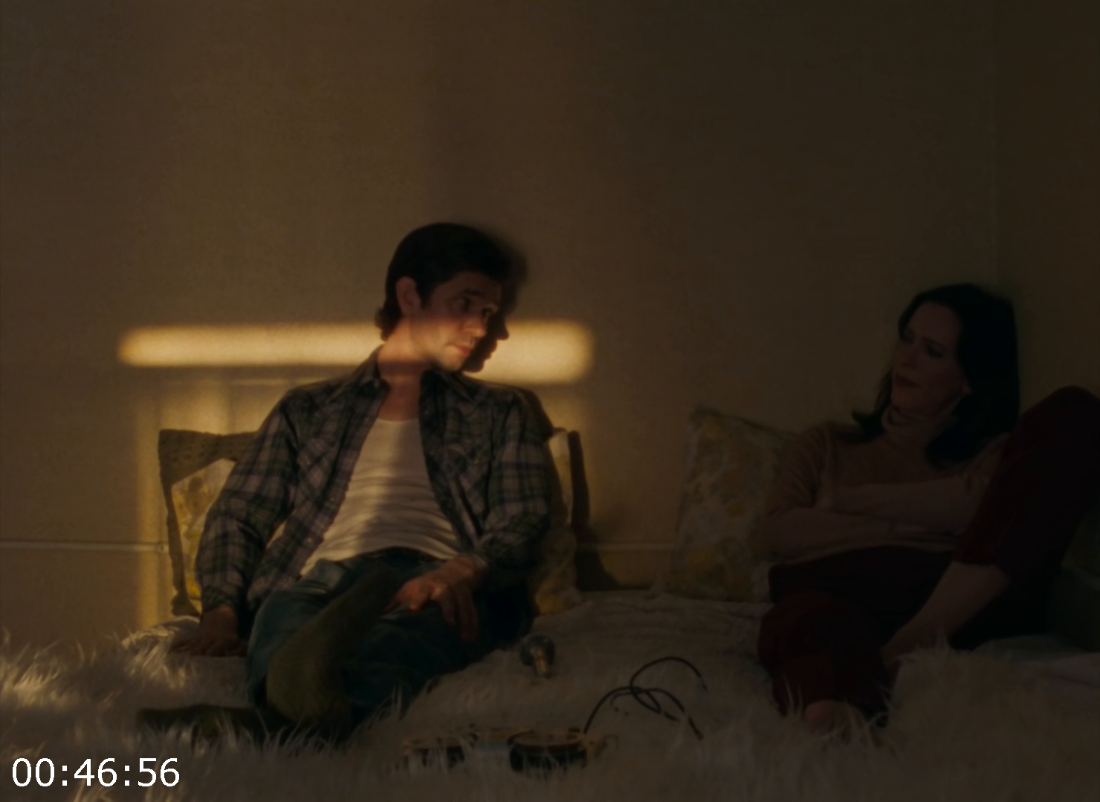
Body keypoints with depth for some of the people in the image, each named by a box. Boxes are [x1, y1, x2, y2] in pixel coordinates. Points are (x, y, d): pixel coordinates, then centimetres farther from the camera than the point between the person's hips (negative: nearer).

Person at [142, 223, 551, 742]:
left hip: (441, 588, -1)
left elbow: (520, 526, 11)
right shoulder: (309, 410, 29)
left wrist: (461, 572, -14)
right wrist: (221, 610, -1)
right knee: (286, 616, -38)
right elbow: (237, 516, 21)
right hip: (321, 579, 2)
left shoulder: (501, 415, 28)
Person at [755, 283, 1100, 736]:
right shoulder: (828, 445, 31)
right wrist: (898, 532, 3)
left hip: (961, 608, 0)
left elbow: (980, 504, 1)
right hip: (849, 605, 0)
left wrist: (852, 500, 6)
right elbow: (777, 532, 12)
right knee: (803, 615, -38)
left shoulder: (993, 454, 27)